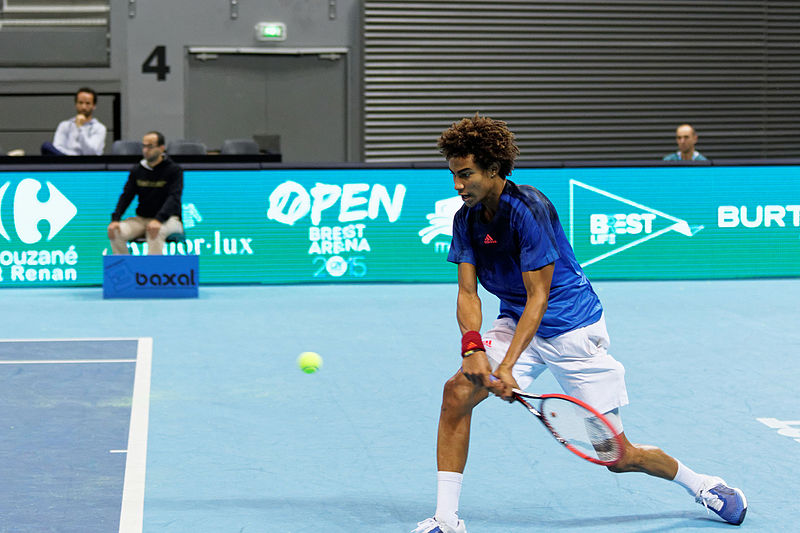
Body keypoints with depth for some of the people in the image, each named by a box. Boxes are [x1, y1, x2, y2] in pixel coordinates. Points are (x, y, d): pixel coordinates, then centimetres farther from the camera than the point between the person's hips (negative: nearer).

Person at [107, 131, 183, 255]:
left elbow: (174, 198, -17)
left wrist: (158, 220, -35)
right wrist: (115, 219, -14)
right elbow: (126, 196, 4)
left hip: (169, 218, -5)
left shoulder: (174, 170, -5)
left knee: (156, 231, -39)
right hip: (142, 219, 5)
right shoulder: (137, 170, 9)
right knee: (115, 231, -23)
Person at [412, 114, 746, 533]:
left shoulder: (529, 209, -24)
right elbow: (467, 292, -5)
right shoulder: (467, 218, -3)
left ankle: (699, 484, 25)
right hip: (517, 323, 6)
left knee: (618, 456, -3)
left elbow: (537, 297, -24)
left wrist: (507, 366, -33)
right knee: (457, 391, -20)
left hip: (572, 329, -6)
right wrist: (473, 347, -26)